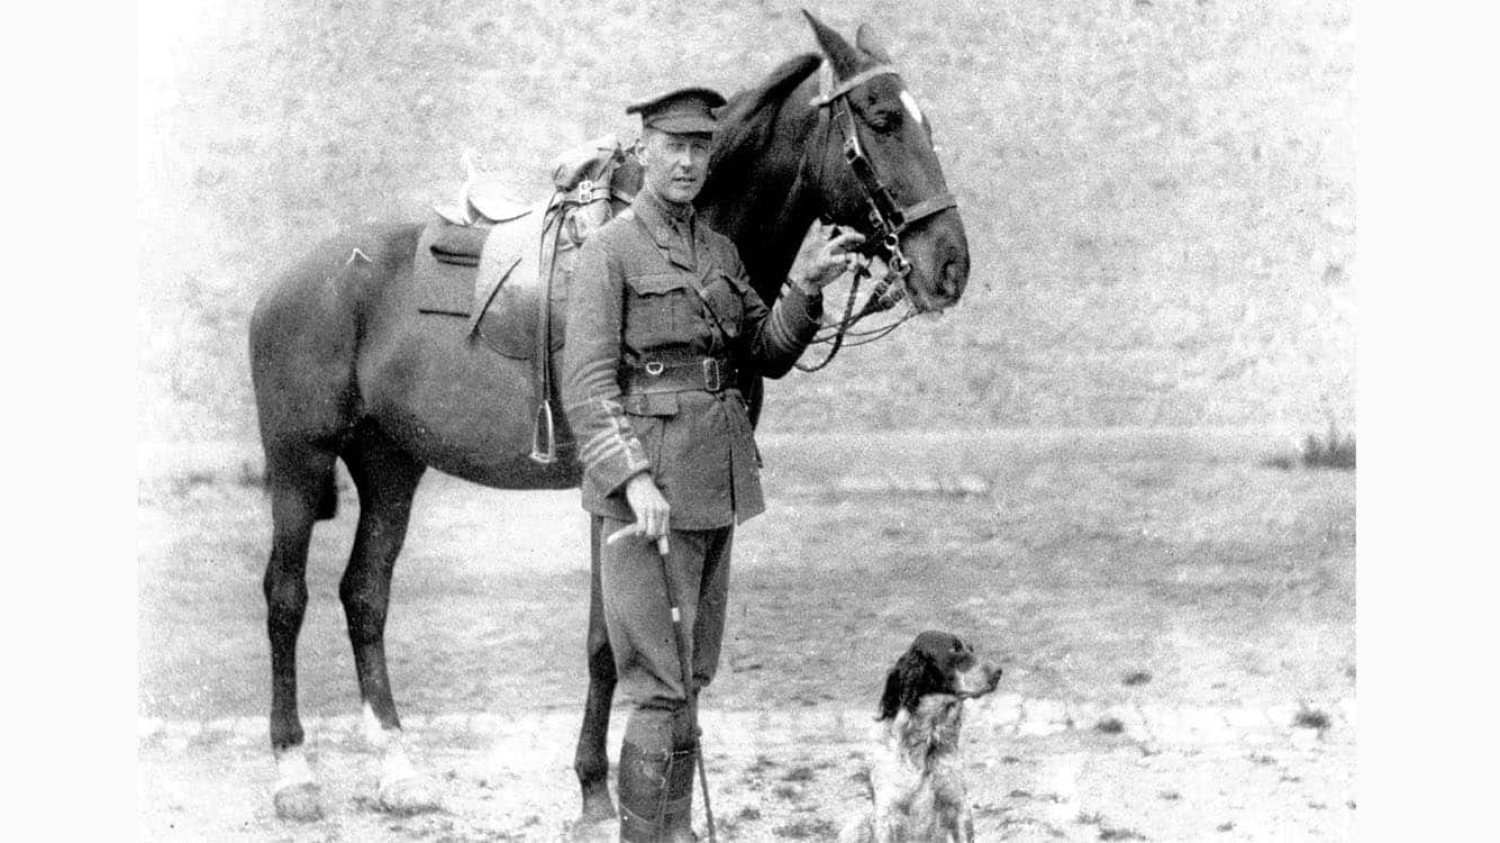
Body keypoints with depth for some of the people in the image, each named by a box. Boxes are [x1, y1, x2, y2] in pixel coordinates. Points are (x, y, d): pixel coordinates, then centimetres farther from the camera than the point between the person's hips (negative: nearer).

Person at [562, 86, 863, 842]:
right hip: (647, 484, -7)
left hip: (716, 483, 7)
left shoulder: (719, 251, 13)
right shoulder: (610, 252, -9)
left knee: (693, 676, 14)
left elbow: (769, 354, 14)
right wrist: (635, 480, -27)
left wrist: (804, 288, -3)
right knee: (661, 685, -8)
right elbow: (588, 385, -15)